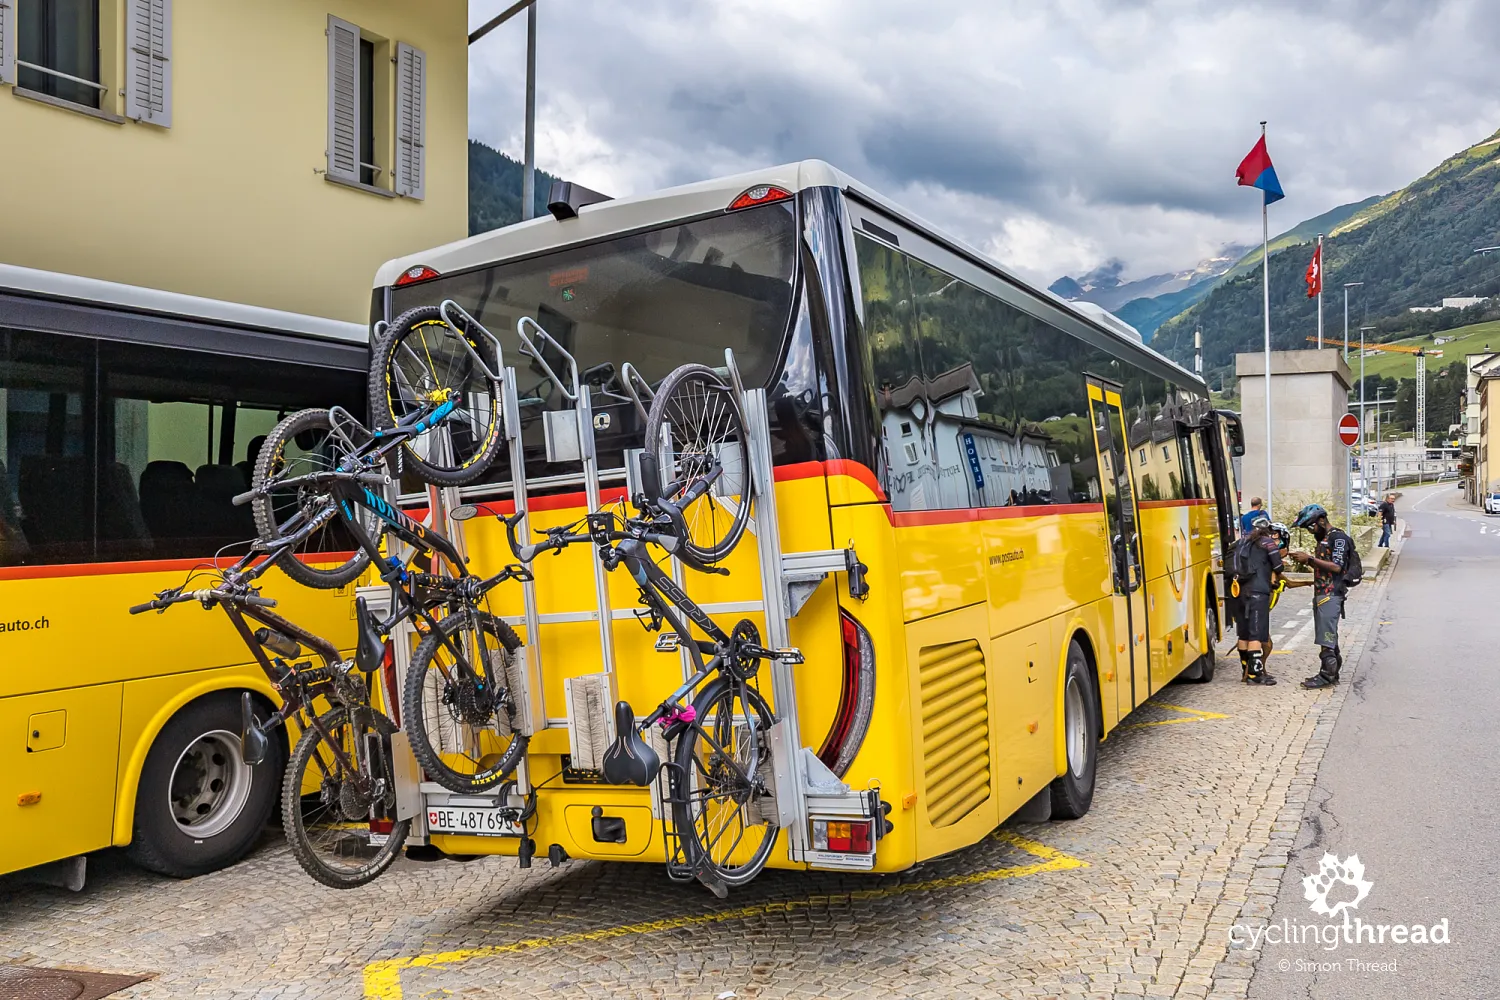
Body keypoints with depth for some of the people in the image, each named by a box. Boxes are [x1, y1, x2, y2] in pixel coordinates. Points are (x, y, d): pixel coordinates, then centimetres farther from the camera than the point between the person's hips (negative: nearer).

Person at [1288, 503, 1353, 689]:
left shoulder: (1338, 538, -10)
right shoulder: (1323, 539, 20)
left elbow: (1336, 567, -18)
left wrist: (1310, 559, -18)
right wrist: (1306, 561, 9)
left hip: (1331, 595, -10)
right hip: (1321, 594, 10)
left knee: (1327, 638, -9)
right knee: (1329, 638, 12)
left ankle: (1326, 676, -7)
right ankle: (1333, 673, 17)